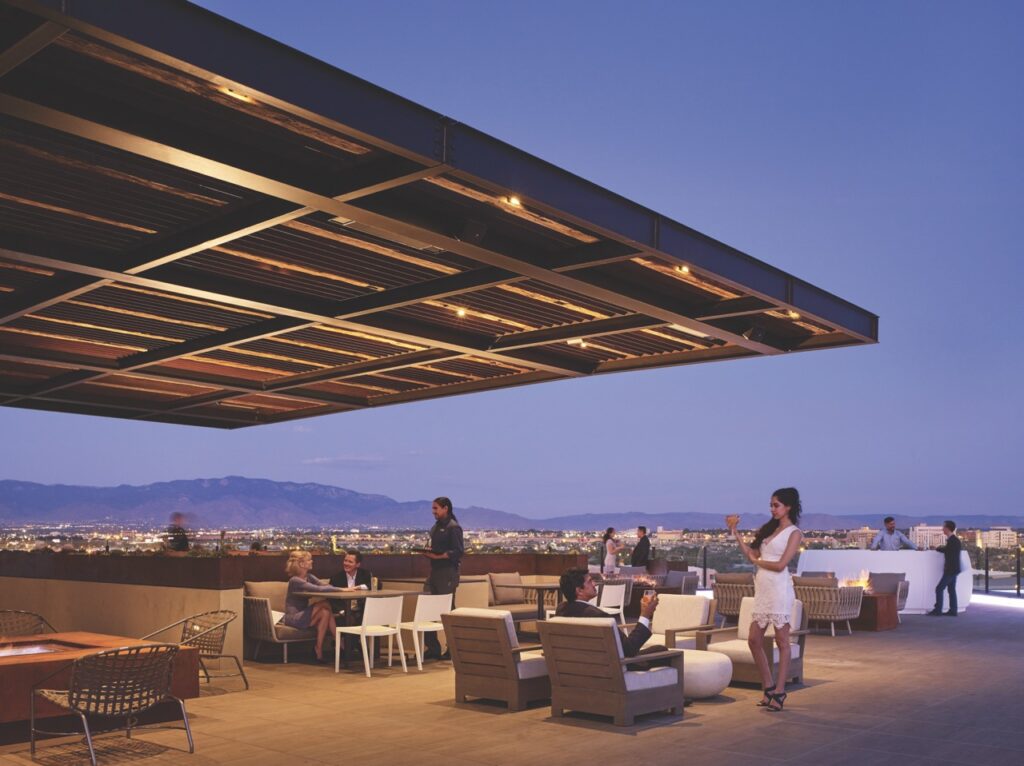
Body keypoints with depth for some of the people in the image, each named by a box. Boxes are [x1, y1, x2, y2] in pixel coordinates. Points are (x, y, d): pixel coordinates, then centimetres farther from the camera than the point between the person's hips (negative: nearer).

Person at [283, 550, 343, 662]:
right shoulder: (295, 580, -17)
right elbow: (318, 589, -29)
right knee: (324, 604, -23)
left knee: (325, 612, -21)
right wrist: (341, 589, -29)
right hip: (293, 618, -8)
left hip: (303, 615, 8)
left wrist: (342, 588, -24)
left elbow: (325, 585, -3)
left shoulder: (309, 577, 10)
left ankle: (319, 649, -18)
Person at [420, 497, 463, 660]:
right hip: (435, 571, 8)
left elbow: (458, 552, -15)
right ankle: (433, 648, 10)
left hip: (447, 573, -8)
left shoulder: (453, 527, -9)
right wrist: (427, 552, 0)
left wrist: (438, 556, -23)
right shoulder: (436, 527, 15)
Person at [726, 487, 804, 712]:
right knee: (754, 639, 5)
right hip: (762, 588, 7)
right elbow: (752, 554, 11)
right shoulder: (768, 528, 17)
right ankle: (769, 688, 16)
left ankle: (779, 692, 5)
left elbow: (780, 565, -12)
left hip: (779, 588, -7)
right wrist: (735, 532, 9)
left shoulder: (794, 533, -3)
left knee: (782, 641, 0)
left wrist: (757, 561, 1)